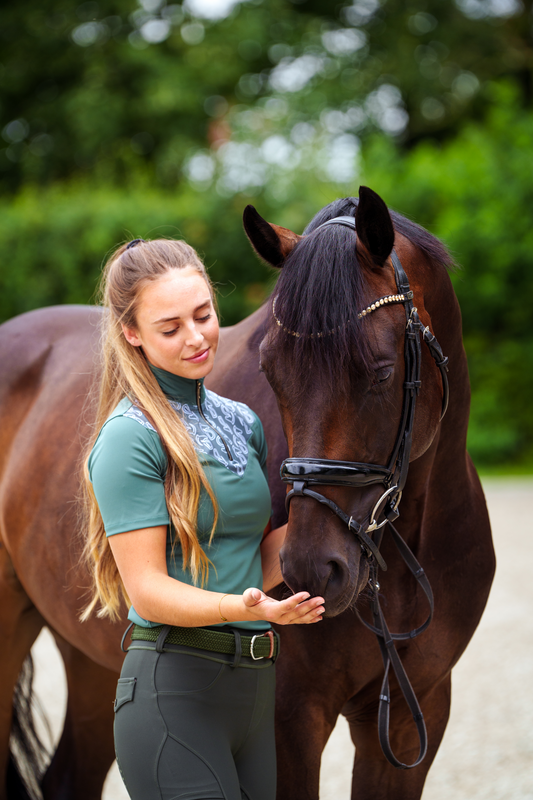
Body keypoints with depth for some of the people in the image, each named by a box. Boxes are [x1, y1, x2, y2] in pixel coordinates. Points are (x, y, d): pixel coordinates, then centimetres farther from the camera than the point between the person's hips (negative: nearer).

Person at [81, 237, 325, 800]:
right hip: (174, 688, -8)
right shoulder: (131, 438, -10)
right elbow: (148, 591, -14)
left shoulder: (242, 422, 13)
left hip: (256, 688, 8)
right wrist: (245, 607, -29)